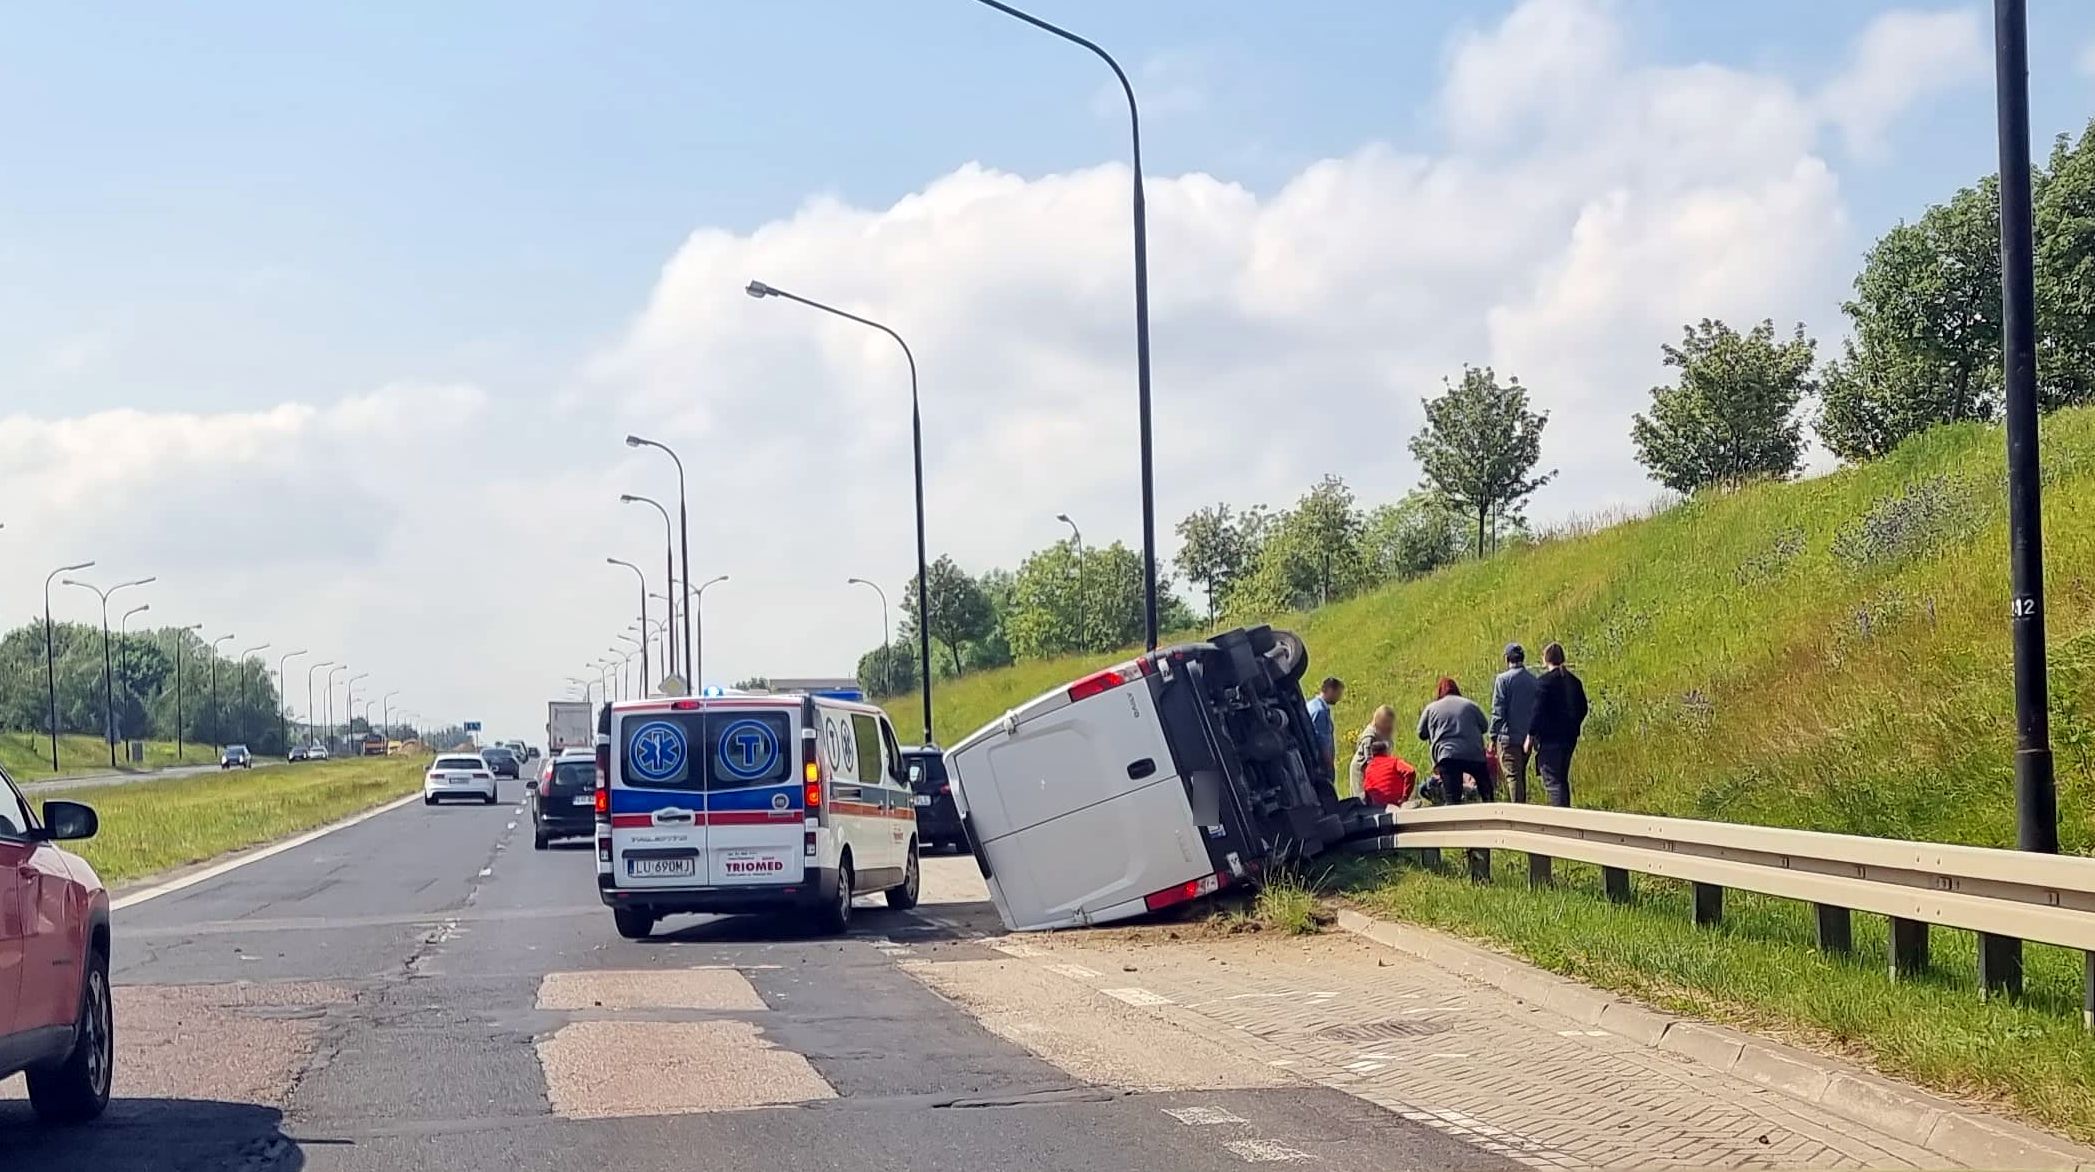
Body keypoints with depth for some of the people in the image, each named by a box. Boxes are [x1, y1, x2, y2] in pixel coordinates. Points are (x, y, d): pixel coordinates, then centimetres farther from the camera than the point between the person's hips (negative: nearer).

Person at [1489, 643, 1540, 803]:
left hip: (1509, 736, -5)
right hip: (1528, 736, 5)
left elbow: (1498, 711, -10)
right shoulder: (1533, 680, 7)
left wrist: (1493, 737, -5)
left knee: (1513, 775, -5)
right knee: (1522, 774, 17)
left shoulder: (1503, 679, -8)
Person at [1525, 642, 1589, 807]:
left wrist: (1531, 736, -9)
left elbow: (1538, 711, -15)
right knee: (1562, 779, 17)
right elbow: (1582, 709, 15)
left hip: (1550, 738, -7)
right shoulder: (1574, 681, 10)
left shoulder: (1545, 681, -12)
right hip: (1569, 737, 7)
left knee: (1552, 781, -6)